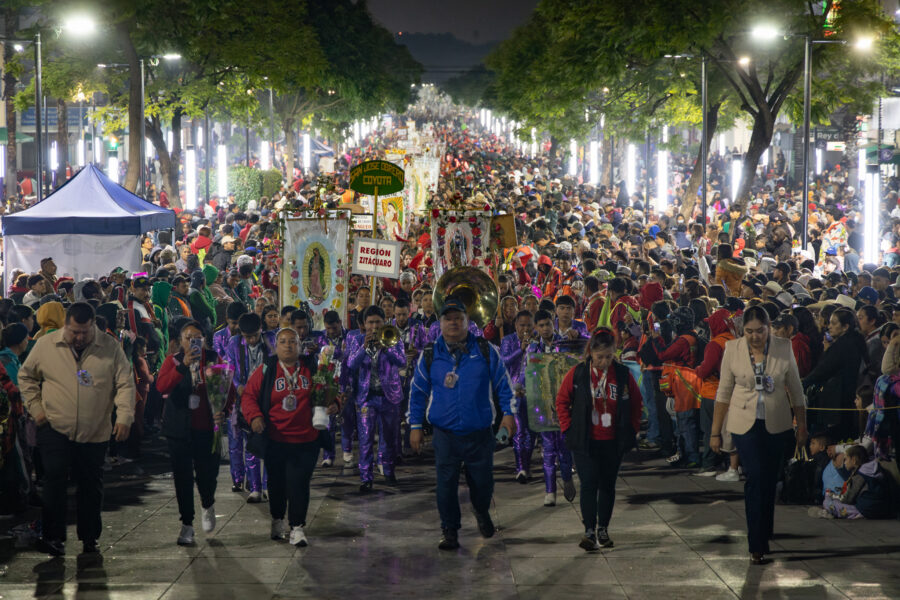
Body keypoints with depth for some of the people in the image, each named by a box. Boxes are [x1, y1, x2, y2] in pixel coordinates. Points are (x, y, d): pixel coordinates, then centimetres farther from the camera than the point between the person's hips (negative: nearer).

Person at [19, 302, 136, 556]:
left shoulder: (110, 348, -2)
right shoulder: (46, 345, -1)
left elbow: (125, 384, -3)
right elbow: (26, 376, 11)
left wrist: (124, 417, -15)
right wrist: (36, 408, 2)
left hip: (95, 432, 1)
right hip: (55, 428, -1)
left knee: (91, 486, 8)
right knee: (55, 478, -13)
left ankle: (90, 537, 21)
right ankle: (53, 536, -4)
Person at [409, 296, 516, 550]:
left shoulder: (486, 352, 3)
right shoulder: (429, 356, 4)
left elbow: (503, 384, 8)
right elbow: (417, 392, 10)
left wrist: (508, 413, -2)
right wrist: (415, 426, 6)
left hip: (480, 434, 0)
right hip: (445, 435, 0)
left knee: (482, 482, 10)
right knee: (446, 484, -3)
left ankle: (482, 512, 40)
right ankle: (449, 530, 11)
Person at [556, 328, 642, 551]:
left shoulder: (623, 375, -2)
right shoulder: (577, 374, -5)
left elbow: (636, 404, 11)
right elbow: (562, 401, 4)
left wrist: (631, 430, 5)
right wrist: (568, 427, -2)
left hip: (613, 442, 2)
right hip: (585, 441, -2)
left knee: (607, 485, 10)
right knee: (589, 484, -9)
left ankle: (603, 529, 22)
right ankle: (589, 531, -8)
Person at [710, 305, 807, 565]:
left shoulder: (784, 348, -4)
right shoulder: (733, 349, -5)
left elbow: (796, 389, 5)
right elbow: (724, 392, 1)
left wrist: (802, 426, 6)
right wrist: (716, 431, 2)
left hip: (776, 424, 2)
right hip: (745, 424, -2)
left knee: (769, 481, 7)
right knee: (755, 478, -11)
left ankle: (765, 534, 27)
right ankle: (757, 545, -10)